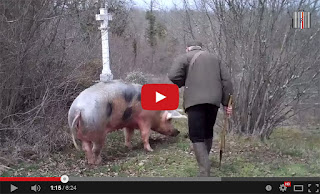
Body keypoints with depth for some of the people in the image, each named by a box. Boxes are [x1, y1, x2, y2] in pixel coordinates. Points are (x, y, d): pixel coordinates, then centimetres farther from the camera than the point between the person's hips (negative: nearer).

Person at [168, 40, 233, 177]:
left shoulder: (185, 57, 9)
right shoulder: (214, 58, 23)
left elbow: (173, 75, -8)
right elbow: (226, 80, 14)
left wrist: (184, 82, 12)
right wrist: (226, 102, 13)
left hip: (195, 101, -5)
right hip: (213, 101, 5)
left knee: (197, 136, -5)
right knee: (208, 133, 21)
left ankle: (204, 172, -16)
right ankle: (204, 163, 35)